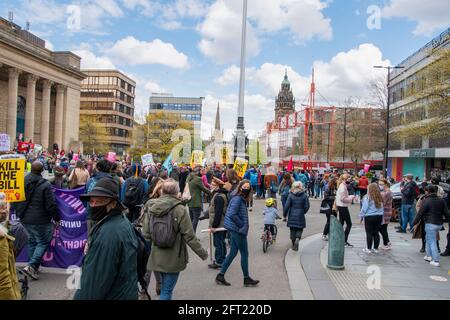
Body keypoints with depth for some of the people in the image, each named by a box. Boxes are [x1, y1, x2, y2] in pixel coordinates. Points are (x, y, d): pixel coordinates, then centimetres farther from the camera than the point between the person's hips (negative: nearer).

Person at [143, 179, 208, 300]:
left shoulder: (151, 208, -4)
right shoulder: (179, 209, -17)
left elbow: (146, 233, -1)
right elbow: (189, 236, -16)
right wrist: (202, 253, -5)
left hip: (157, 257, 5)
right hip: (173, 258, -5)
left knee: (165, 287, 24)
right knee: (166, 291, 5)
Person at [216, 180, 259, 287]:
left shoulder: (242, 199, 13)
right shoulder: (237, 199, -16)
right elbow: (232, 214, -23)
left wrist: (244, 225, 11)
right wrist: (242, 225, -15)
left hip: (235, 230, 10)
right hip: (238, 230, -10)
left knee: (233, 253, 13)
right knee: (244, 254, 2)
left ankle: (220, 276, 18)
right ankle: (247, 279, 15)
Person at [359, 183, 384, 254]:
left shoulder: (367, 197, -11)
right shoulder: (380, 198, 4)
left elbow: (364, 208, -10)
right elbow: (382, 208, 11)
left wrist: (361, 216, 1)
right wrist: (381, 217, 18)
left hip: (369, 217, -5)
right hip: (379, 217, 5)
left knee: (369, 233, 2)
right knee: (376, 233, 10)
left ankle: (369, 249, 7)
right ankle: (376, 248, 16)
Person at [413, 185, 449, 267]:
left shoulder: (426, 201, -12)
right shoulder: (441, 201, 8)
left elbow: (420, 213, -12)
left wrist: (414, 223, -6)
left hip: (430, 224, -7)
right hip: (439, 224, 7)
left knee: (432, 242, -1)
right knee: (429, 239, 22)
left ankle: (436, 261, -3)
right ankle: (429, 256, 28)